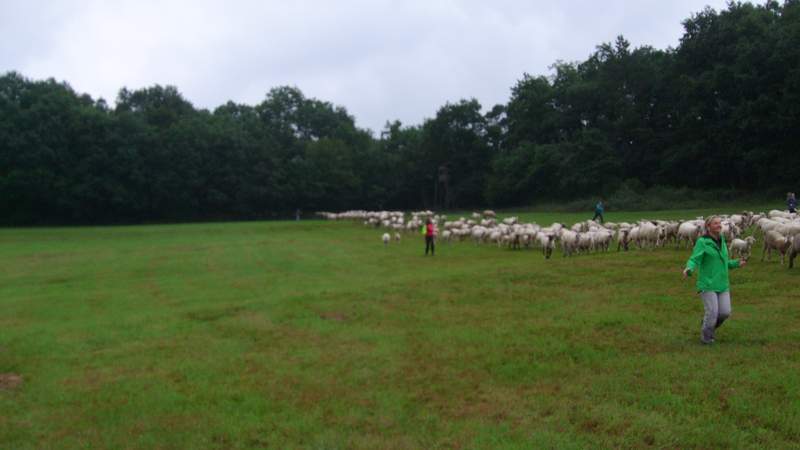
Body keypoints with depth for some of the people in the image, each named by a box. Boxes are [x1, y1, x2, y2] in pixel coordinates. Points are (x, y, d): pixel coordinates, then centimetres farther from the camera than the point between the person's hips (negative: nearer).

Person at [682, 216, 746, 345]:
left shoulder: (722, 241, 11)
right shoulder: (702, 242, -10)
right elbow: (694, 260, -16)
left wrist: (737, 263, 11)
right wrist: (688, 269, -35)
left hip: (722, 284, 6)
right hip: (708, 284, -6)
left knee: (725, 312, 0)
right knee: (712, 312, -9)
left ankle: (708, 325, 30)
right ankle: (706, 336, 16)